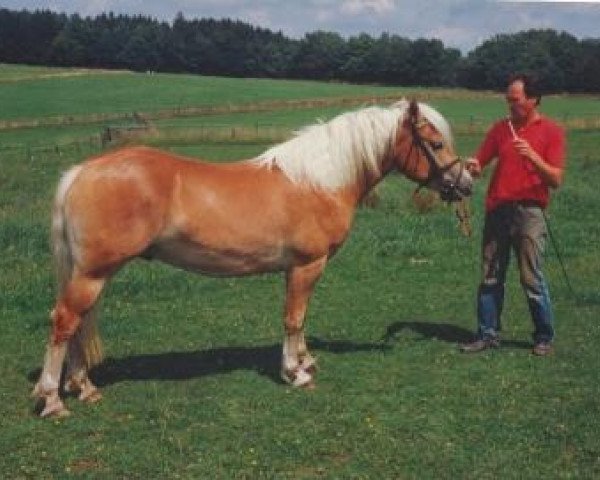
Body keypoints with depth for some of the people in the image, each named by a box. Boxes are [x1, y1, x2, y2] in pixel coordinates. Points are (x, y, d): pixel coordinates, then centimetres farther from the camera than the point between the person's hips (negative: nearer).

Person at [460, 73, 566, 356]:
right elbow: (479, 162, 12)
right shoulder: (500, 128, 11)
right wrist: (473, 167, -11)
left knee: (532, 279, -2)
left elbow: (556, 180, -6)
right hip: (496, 210, 4)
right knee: (490, 277, 7)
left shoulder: (551, 131, 0)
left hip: (529, 211, -4)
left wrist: (533, 156, -20)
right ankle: (488, 334, 16)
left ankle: (544, 337, 13)